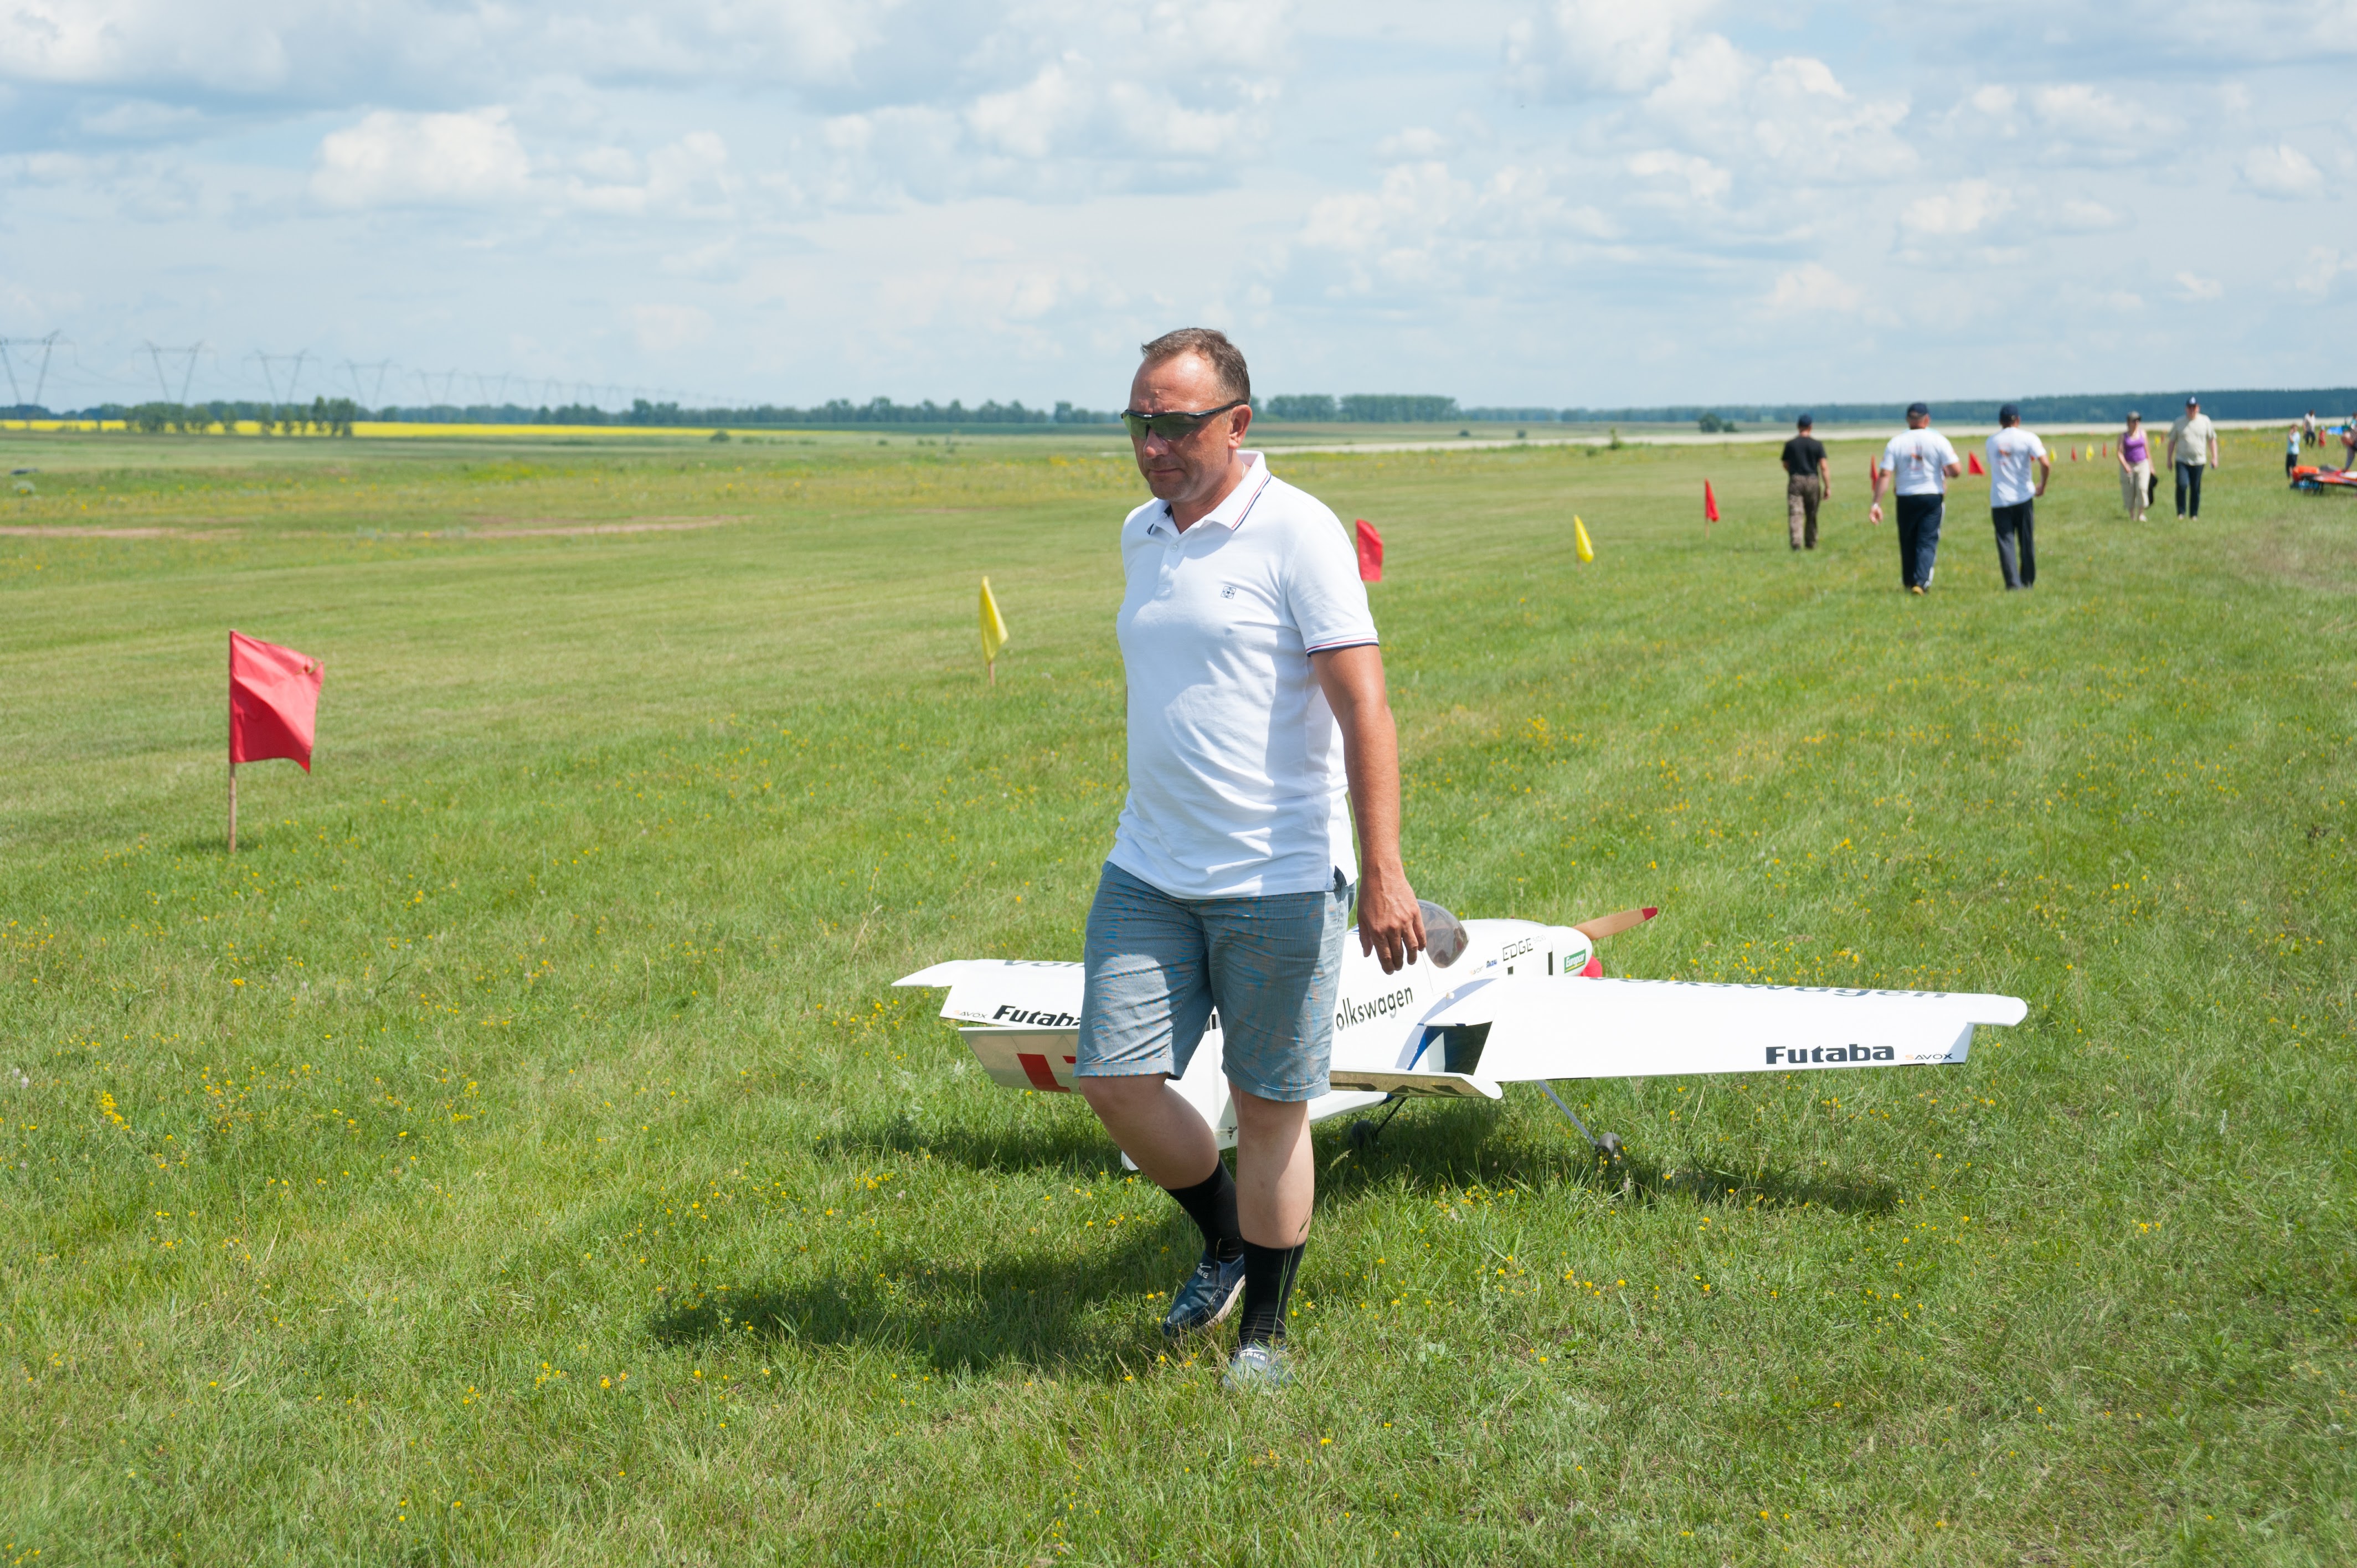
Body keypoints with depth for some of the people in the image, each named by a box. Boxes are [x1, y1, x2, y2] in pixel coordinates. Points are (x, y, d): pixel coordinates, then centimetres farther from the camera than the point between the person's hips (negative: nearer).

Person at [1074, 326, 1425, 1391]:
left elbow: (1364, 711, -16)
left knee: (1271, 1106, 3)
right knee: (1116, 1081, 1)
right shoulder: (1142, 537, 10)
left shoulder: (1298, 536, -11)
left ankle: (1265, 1333, 19)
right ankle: (1224, 1240, 27)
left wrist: (1384, 875, -22)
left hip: (1280, 882, -6)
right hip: (1147, 875, 6)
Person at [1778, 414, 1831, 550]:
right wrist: (1828, 487, -5)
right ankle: (1811, 543, 23)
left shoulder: (1790, 444, 2)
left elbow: (1786, 465, 11)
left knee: (1795, 513, -7)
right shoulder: (1817, 445, -1)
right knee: (1811, 515, 14)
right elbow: (1824, 467, -6)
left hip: (1795, 481, -1)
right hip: (1813, 481, 1)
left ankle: (1796, 542, -25)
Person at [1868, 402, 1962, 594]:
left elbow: (1884, 474, -7)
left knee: (1907, 542, 14)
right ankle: (1921, 582, -15)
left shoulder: (1896, 442, -2)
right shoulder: (1938, 440, -4)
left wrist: (1876, 504, -6)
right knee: (1927, 541, 0)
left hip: (1906, 499, 1)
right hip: (1932, 497, -1)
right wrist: (1946, 474, 13)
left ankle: (1909, 582, 23)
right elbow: (1956, 470, -10)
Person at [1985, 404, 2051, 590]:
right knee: (2026, 542, 11)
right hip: (2023, 498, -1)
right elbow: (2045, 464, -14)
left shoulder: (1992, 441, 8)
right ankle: (2028, 581, 19)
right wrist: (2042, 486, -1)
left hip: (1998, 501, 1)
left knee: (2005, 542, 0)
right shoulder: (2027, 438, -3)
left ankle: (2013, 582, -9)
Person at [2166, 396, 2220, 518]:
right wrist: (2170, 459, 6)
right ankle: (2181, 513, -7)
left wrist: (2214, 458, 4)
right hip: (2182, 461, -1)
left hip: (2199, 461, 1)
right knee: (2182, 485, -18)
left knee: (2196, 489, 3)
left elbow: (2212, 440, 10)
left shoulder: (2205, 421, 5)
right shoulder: (2179, 422, 4)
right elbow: (2172, 441, 9)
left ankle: (2194, 514, 14)